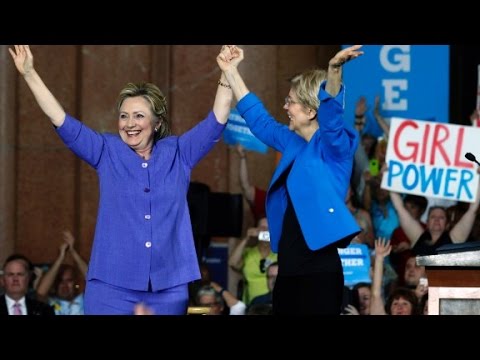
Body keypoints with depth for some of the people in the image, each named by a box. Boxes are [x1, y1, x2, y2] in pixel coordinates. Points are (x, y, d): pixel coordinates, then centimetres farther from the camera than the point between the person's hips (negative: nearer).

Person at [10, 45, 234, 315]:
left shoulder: (178, 153, 9)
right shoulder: (107, 152, 7)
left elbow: (217, 120, 6)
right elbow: (61, 119, 3)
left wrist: (227, 74, -3)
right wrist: (29, 74, -2)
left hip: (169, 288, 1)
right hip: (113, 287, -1)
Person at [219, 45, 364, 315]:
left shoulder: (333, 145, -6)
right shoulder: (293, 144, 16)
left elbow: (331, 110, -25)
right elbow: (259, 120, 30)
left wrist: (334, 69, -44)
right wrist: (231, 72, 31)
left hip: (319, 270, -9)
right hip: (289, 269, 9)